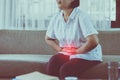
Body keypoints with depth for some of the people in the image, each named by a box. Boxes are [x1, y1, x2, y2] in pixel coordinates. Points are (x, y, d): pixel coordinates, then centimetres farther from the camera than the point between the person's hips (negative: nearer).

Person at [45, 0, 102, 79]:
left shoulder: (81, 17, -18)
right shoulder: (56, 18, 1)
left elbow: (93, 41, -27)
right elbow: (48, 38, 17)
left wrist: (77, 51, -16)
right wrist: (59, 49, 1)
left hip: (87, 55, -5)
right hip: (66, 53, 5)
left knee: (65, 70, -29)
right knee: (52, 63, -24)